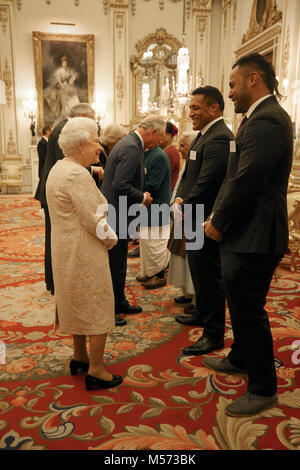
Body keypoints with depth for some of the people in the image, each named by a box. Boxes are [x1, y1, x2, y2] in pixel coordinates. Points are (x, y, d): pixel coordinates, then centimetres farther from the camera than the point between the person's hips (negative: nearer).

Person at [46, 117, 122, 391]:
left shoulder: (59, 168, 11)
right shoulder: (77, 175, -22)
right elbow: (94, 219, -24)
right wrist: (112, 239, -6)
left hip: (67, 249, 10)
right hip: (84, 252, -10)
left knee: (79, 304, 22)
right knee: (98, 308, 2)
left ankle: (79, 358, 37)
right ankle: (96, 372, 14)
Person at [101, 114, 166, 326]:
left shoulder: (130, 143, 14)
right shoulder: (131, 148, -19)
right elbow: (121, 186, -26)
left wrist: (141, 196, 11)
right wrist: (142, 198, -12)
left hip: (117, 214, 11)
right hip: (115, 215, -11)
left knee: (118, 262, 19)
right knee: (114, 264, 0)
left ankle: (119, 302, 33)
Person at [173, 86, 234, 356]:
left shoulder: (219, 138, -20)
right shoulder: (206, 134, 14)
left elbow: (206, 183, -24)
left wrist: (183, 208, -12)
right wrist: (180, 199, 1)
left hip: (207, 222, -11)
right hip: (195, 218, 11)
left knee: (208, 276, 0)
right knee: (199, 271, 23)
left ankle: (214, 334, 14)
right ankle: (203, 314, 42)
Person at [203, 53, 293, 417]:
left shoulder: (266, 121, -19)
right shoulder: (260, 117, 15)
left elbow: (246, 182, -24)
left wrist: (218, 223, -12)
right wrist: (218, 218, 8)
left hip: (254, 237, -10)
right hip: (242, 235, 10)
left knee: (249, 309, 2)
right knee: (240, 303, 23)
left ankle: (263, 389, 20)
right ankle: (240, 359, 44)